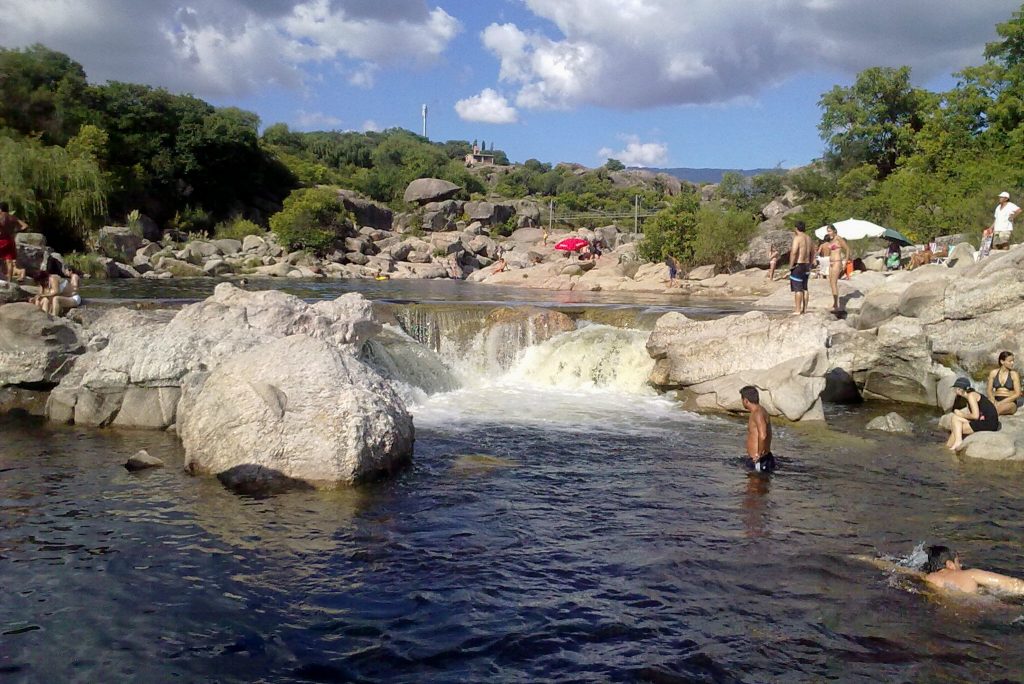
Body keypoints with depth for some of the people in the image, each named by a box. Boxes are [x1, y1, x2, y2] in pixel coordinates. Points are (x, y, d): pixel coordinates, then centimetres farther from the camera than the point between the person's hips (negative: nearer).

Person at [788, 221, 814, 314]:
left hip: (798, 265, -8)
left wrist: (791, 265, -16)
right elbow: (812, 252, 16)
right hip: (806, 265, 8)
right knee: (804, 288, 13)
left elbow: (794, 252, -24)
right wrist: (809, 265, 20)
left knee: (797, 289, -6)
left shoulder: (797, 238, -14)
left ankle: (797, 310, -6)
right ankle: (804, 308, 17)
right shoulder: (809, 238, 12)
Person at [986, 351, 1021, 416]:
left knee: (1001, 407, -39)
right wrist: (994, 401, -14)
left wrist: (1002, 402, -16)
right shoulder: (993, 373, 8)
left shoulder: (1014, 374, 1)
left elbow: (1017, 394, -5)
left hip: (1010, 403, -3)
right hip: (996, 400, 3)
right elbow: (989, 390, 7)